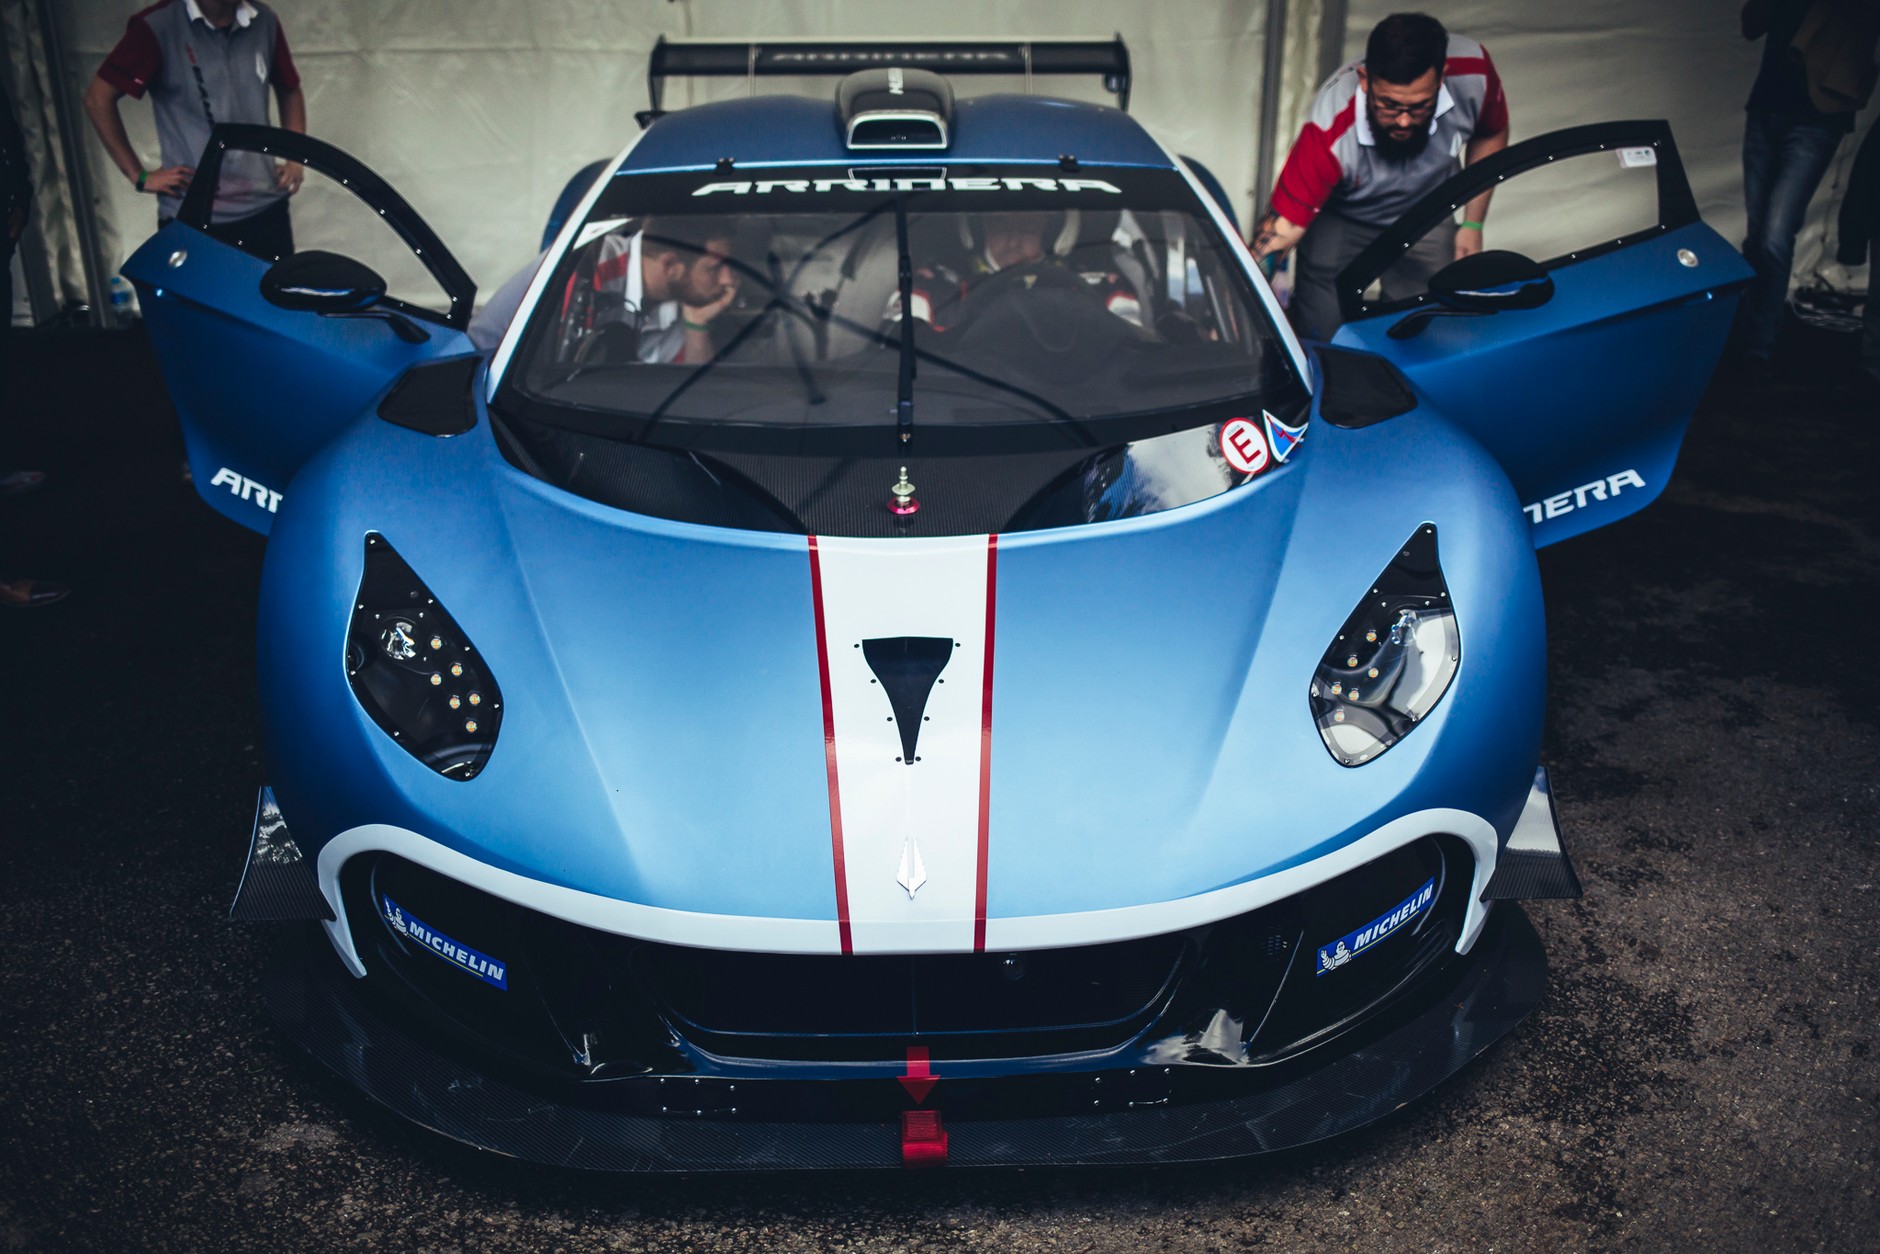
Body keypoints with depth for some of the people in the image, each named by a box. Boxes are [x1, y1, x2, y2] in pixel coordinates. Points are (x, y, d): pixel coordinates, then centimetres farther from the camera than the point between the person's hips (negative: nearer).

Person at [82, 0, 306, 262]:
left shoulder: (264, 22, 6)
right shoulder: (158, 27, -7)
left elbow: (290, 90, 21)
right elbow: (98, 99, -3)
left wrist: (296, 159, 8)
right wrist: (139, 176, -6)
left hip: (267, 210, 4)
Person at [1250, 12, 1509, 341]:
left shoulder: (1474, 76, -29)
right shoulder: (1331, 132, -41)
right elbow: (1279, 231, -40)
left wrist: (1473, 224, -4)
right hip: (1338, 219, -3)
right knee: (1321, 338, -7)